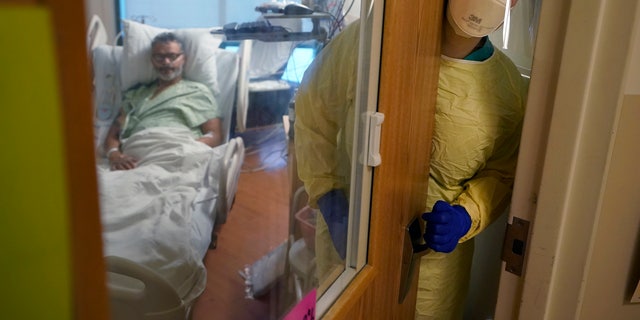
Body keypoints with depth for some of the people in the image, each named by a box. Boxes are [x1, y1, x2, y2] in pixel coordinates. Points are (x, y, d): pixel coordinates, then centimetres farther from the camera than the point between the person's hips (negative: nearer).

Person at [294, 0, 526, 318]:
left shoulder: (510, 89, -11)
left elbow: (501, 172, 2)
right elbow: (313, 111, -7)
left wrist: (466, 218, -18)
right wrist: (331, 207, -14)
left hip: (434, 254, 1)